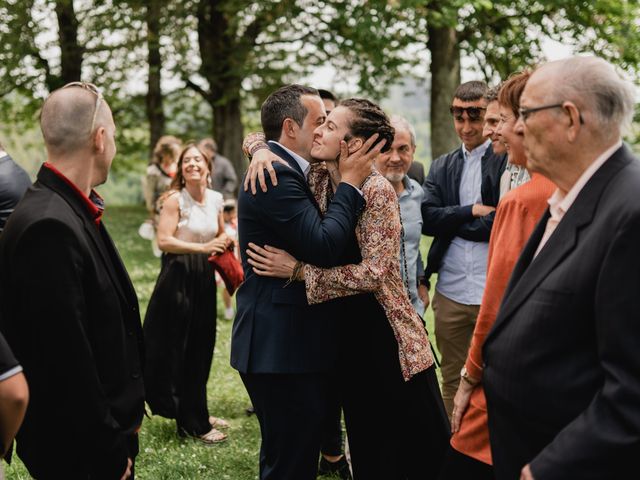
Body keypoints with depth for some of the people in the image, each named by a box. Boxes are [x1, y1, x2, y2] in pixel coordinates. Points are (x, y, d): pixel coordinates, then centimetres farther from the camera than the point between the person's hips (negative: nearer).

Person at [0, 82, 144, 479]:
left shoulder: (71, 212, 4)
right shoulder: (49, 226, -25)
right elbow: (64, 362, -25)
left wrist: (125, 414, 14)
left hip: (107, 430, 9)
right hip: (79, 448, -9)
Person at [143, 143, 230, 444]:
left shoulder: (216, 199, 7)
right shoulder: (175, 199, -11)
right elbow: (163, 241, -20)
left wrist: (224, 242, 1)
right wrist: (202, 248, -25)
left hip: (204, 278, 6)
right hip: (178, 278, -6)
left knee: (201, 348, 14)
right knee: (181, 350, 1)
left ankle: (196, 413, 30)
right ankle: (193, 423, 10)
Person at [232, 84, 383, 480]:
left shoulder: (286, 171, 16)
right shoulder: (276, 176, -17)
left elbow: (316, 240, 18)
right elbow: (325, 247, -24)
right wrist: (350, 182, -14)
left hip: (292, 342, 11)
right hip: (281, 347, -11)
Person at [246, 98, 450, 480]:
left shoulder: (377, 190, -17)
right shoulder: (318, 180, 1)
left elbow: (373, 272, -23)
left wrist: (298, 270, -23)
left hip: (386, 334, -6)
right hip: (345, 334, 6)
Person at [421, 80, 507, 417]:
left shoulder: (509, 161, -4)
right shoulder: (441, 167, 13)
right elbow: (427, 218, 1)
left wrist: (451, 221, -8)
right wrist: (472, 211, -9)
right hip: (450, 292, 5)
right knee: (452, 381, 14)